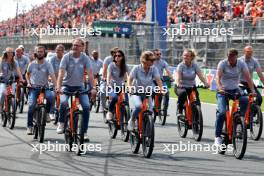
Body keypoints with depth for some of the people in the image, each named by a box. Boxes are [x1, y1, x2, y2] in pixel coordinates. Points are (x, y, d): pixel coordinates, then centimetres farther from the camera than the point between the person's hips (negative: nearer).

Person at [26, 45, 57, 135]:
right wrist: (28, 82, 2)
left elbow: (52, 76, -15)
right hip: (33, 88, 1)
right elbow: (27, 74, 21)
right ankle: (30, 126, -7)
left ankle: (47, 113, -9)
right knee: (31, 105, -18)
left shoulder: (47, 65, -3)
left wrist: (56, 86, -29)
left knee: (51, 96, -33)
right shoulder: (32, 64, 4)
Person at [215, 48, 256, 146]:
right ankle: (217, 137, -10)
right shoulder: (222, 63, -14)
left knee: (246, 101, -28)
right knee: (222, 112, -21)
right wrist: (220, 88, -44)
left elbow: (247, 77, -14)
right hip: (223, 91, -3)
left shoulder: (241, 64, -7)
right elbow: (218, 77, -26)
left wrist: (252, 90, -27)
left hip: (235, 90, 3)